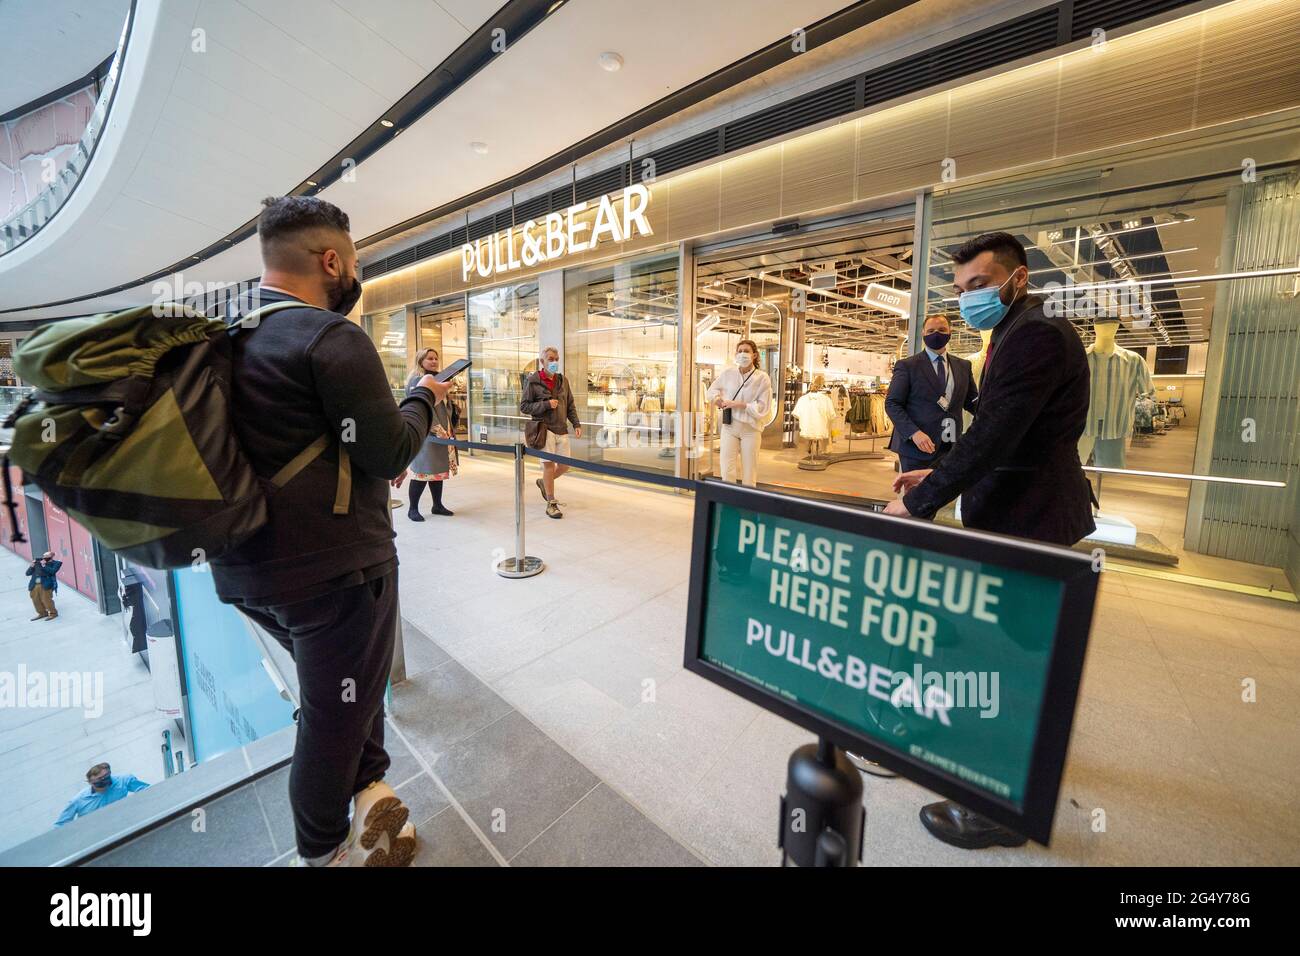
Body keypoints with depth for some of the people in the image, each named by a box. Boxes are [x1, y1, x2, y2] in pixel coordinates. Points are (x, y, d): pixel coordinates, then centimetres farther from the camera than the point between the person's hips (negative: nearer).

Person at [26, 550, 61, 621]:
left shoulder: (55, 563, 1)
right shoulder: (37, 563, 14)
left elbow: (52, 571, -15)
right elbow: (28, 573, 14)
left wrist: (44, 566, -13)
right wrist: (31, 566, -2)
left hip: (46, 585, -6)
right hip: (34, 585, 6)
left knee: (46, 600, -6)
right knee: (36, 600, 11)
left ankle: (53, 613, 9)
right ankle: (42, 613, 27)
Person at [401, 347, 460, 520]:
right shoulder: (416, 381, -10)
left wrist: (450, 428, 13)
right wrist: (436, 429, -24)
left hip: (443, 432, 8)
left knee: (439, 469, 11)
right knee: (423, 470, -5)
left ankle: (437, 505, 20)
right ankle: (412, 509, 6)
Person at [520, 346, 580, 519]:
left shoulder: (563, 381, 12)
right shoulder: (532, 381, -3)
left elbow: (571, 405, 16)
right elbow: (524, 406, -3)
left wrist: (576, 424, 4)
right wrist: (546, 404, -15)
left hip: (562, 429, 5)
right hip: (544, 428, -5)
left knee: (565, 465, 5)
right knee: (549, 463, -5)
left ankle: (544, 482, 35)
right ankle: (551, 504, 7)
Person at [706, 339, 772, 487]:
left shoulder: (762, 378, -6)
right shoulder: (728, 373, 2)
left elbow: (763, 407, -9)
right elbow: (712, 390, 19)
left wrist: (739, 405, -16)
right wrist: (717, 398, -2)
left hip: (750, 428, -1)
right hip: (729, 426, 2)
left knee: (749, 473, 6)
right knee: (727, 472, -4)